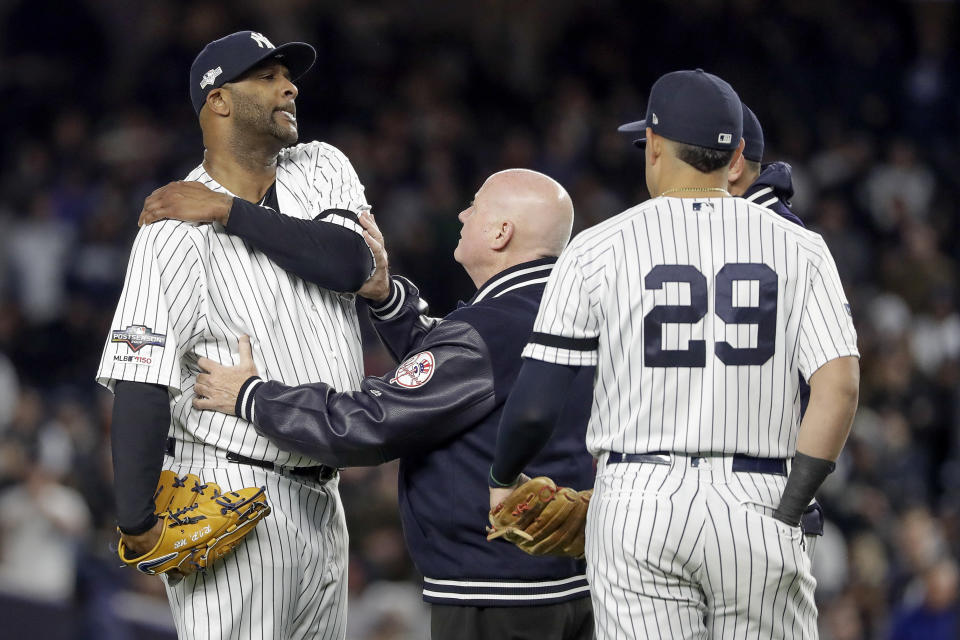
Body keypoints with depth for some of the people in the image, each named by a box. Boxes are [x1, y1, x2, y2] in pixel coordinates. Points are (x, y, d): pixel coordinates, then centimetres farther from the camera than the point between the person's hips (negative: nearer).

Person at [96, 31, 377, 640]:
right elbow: (141, 384, -17)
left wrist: (231, 211, -13)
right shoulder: (176, 229, -10)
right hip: (231, 494, -7)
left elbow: (352, 265, -11)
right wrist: (137, 522, -24)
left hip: (321, 498, 7)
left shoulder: (323, 171, 9)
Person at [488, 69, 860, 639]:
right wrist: (785, 514, -4)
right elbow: (839, 386, -7)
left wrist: (502, 481, 18)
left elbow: (536, 404, -2)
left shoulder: (598, 249, 1)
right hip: (756, 503, 1)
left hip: (640, 506, -1)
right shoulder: (798, 249, 5)